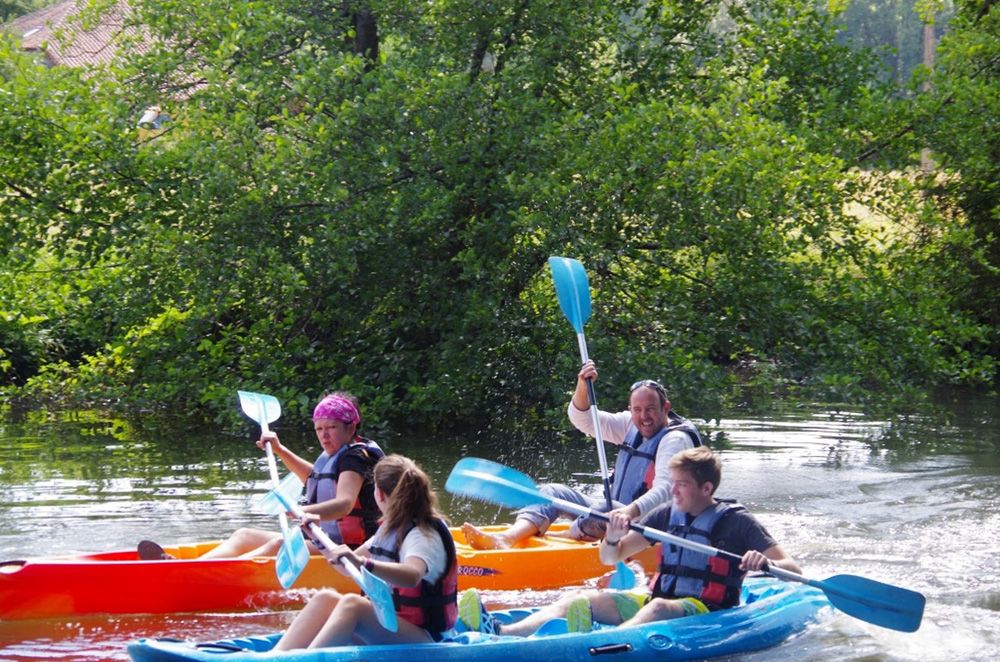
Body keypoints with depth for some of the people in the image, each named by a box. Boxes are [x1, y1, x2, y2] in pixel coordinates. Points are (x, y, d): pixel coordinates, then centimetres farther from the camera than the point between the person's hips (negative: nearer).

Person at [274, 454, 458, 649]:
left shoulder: (425, 535, -13)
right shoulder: (391, 529, 17)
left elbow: (412, 576, -36)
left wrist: (363, 564, -50)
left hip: (421, 638, -8)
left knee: (352, 604, -31)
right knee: (326, 598, -11)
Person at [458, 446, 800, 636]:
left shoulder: (736, 521, -3)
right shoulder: (668, 514, 13)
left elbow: (792, 570, -9)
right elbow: (611, 558, 16)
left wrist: (764, 564, -32)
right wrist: (613, 538, -8)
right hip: (654, 601, 6)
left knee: (657, 608, -39)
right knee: (581, 599, -15)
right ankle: (501, 634, -41)